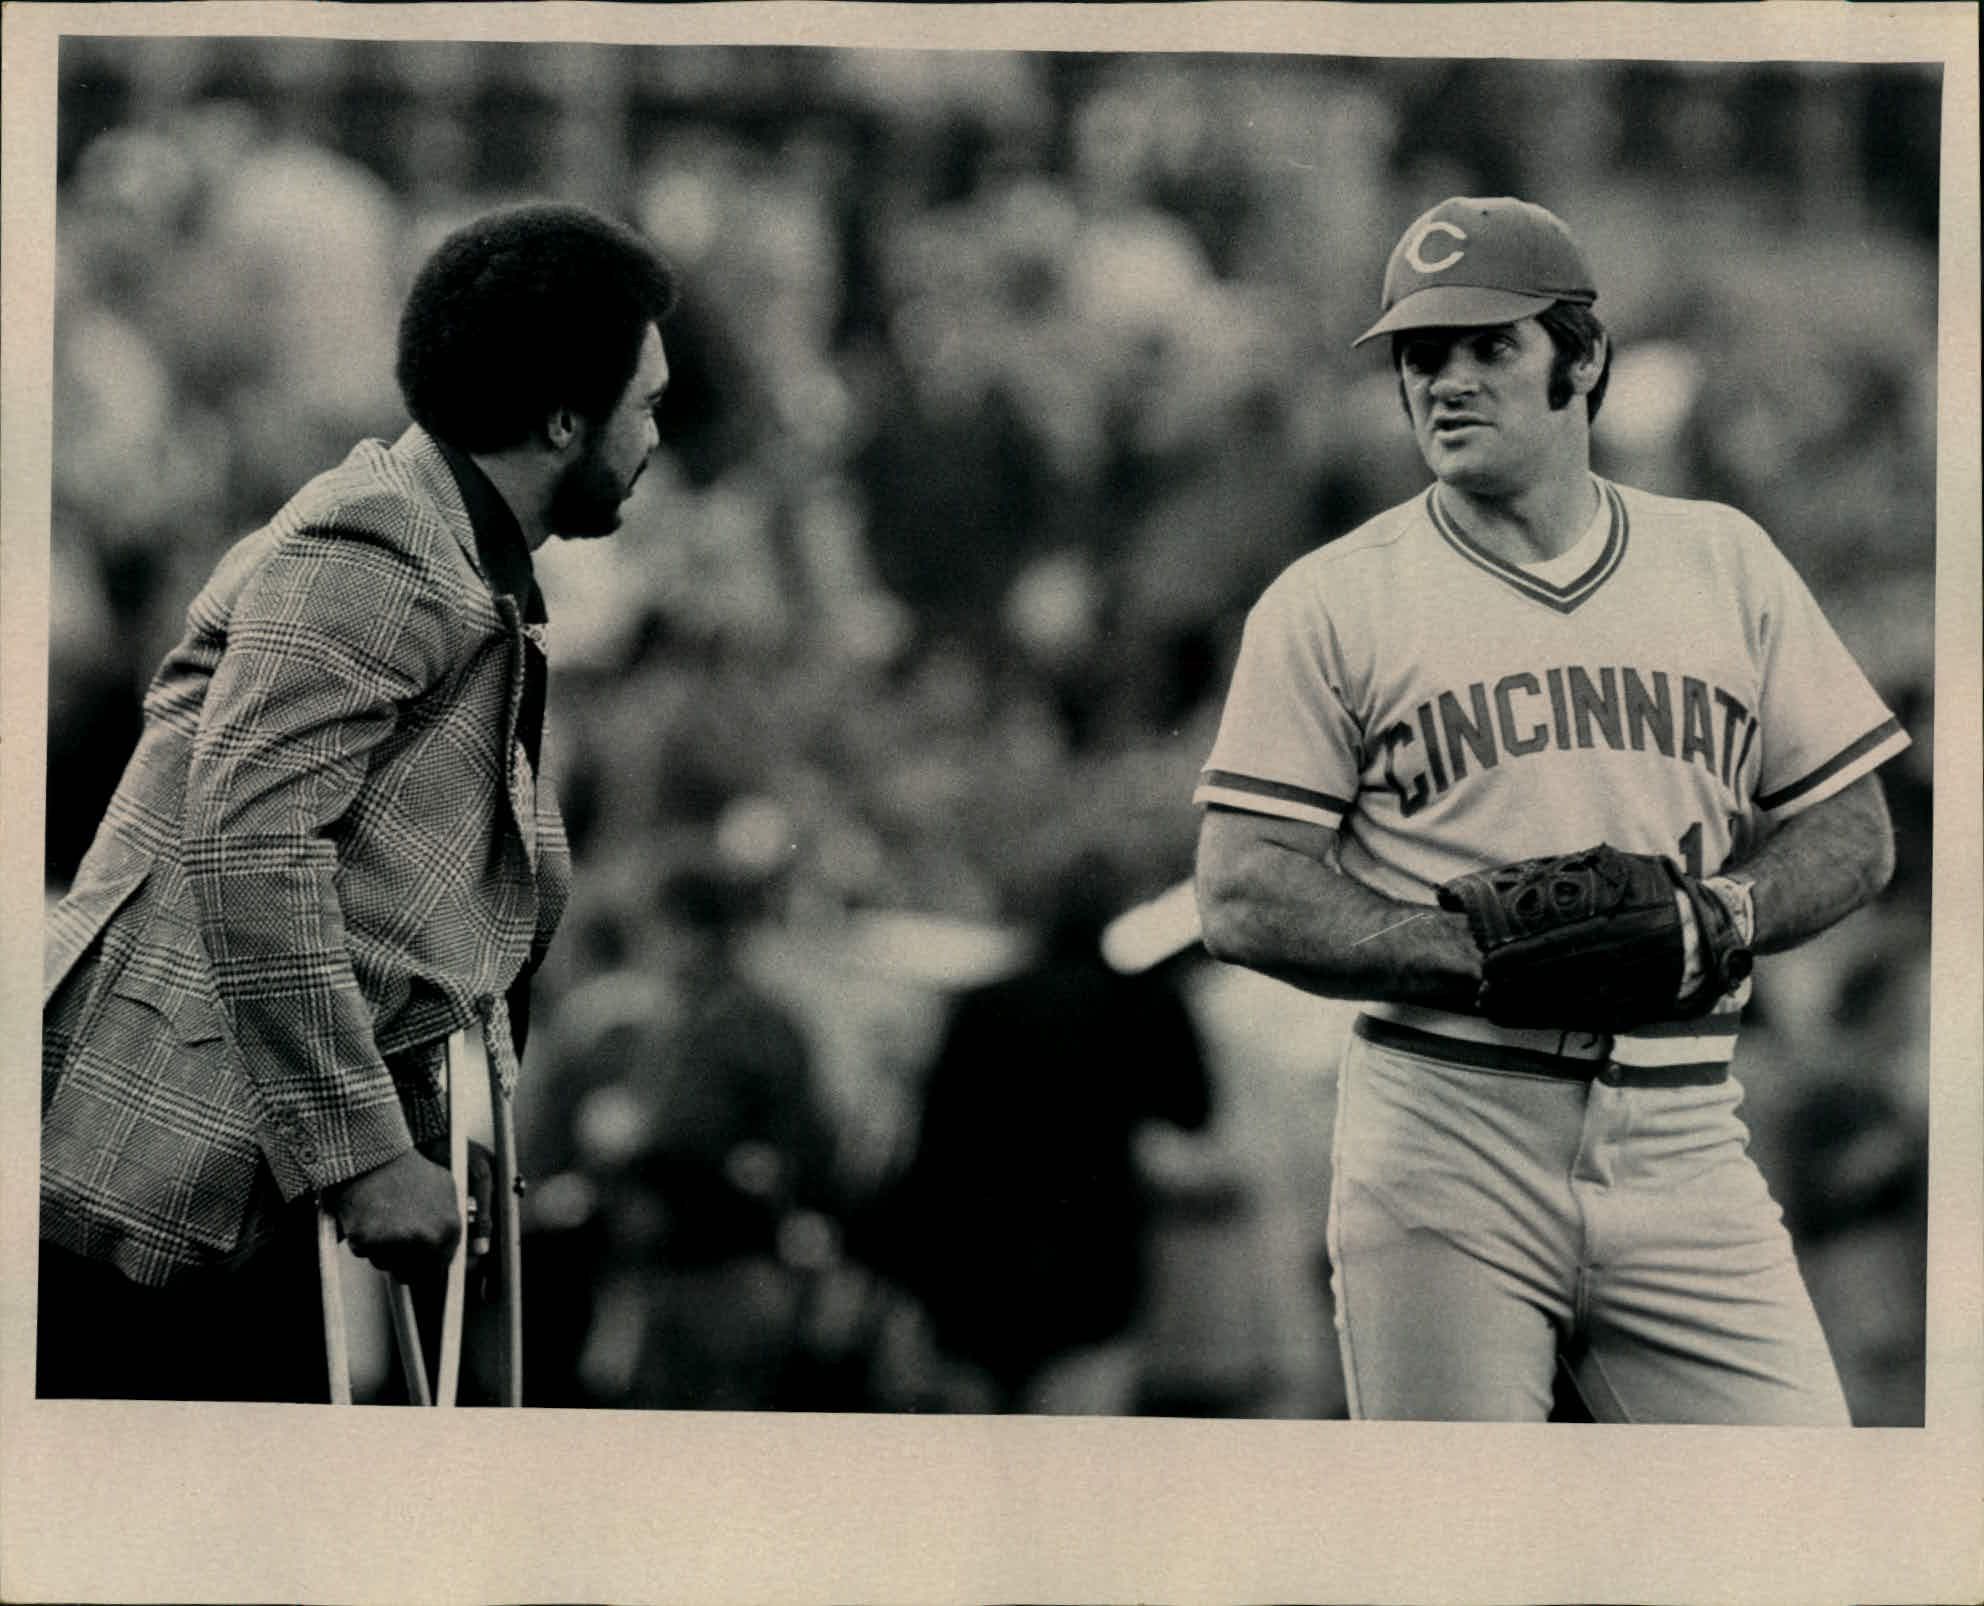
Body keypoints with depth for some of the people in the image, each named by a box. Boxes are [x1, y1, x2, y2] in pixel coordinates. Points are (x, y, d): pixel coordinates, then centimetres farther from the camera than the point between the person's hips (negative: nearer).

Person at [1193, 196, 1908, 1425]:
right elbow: (1246, 899, -3)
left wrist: (1713, 920, -7)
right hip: (1443, 1131, -2)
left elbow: (1855, 834, 14)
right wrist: (1489, 952, -15)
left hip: (1682, 1140, 2)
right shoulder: (1330, 605, 4)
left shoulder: (1728, 564, 14)